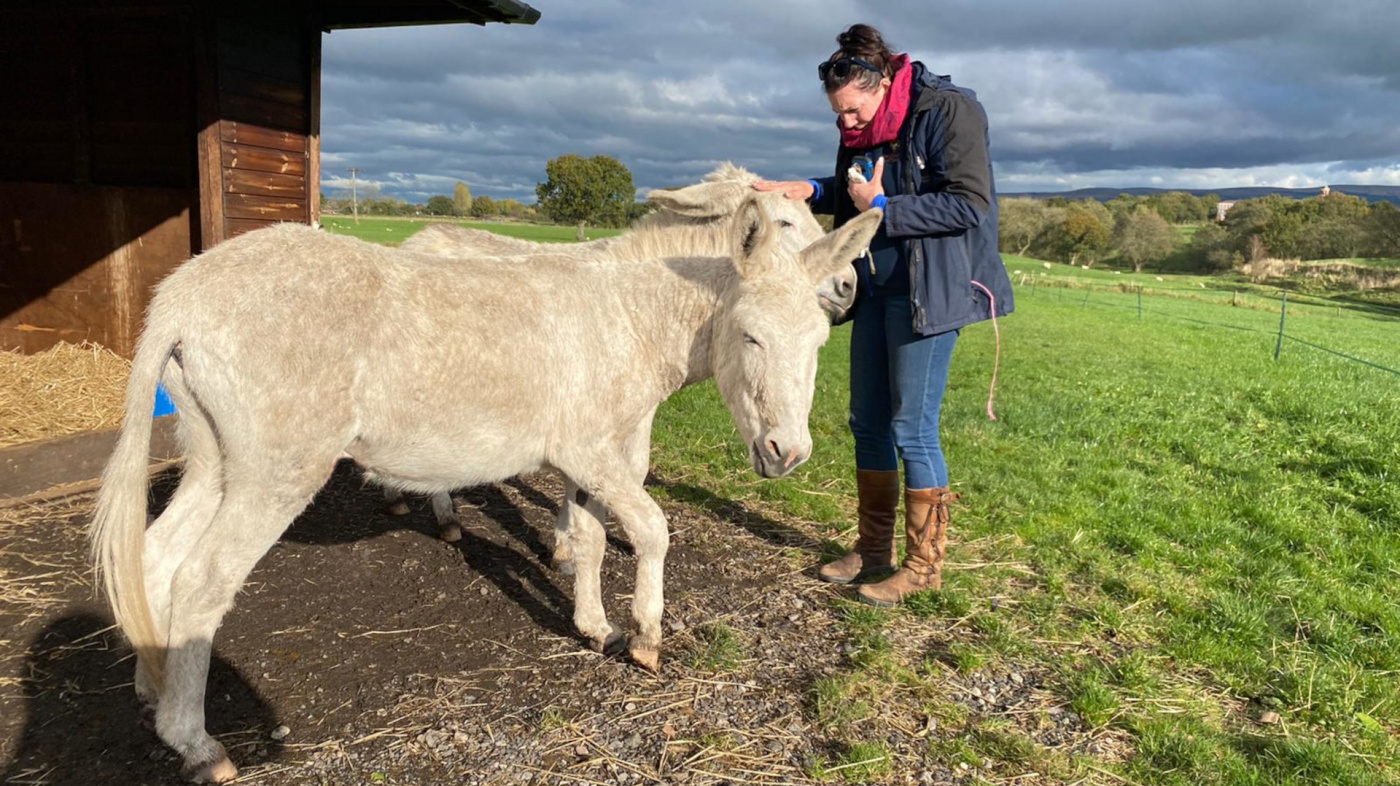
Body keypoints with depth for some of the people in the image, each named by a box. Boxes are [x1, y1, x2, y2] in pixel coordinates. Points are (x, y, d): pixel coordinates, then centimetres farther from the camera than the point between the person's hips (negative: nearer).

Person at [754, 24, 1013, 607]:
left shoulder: (948, 111, -13)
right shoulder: (860, 131, 10)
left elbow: (971, 206, -19)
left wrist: (883, 208, -18)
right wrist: (810, 190, 4)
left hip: (929, 290, -8)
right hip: (875, 289, 8)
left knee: (913, 429, -5)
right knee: (868, 422, 11)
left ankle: (925, 564, 11)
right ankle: (873, 550, 26)